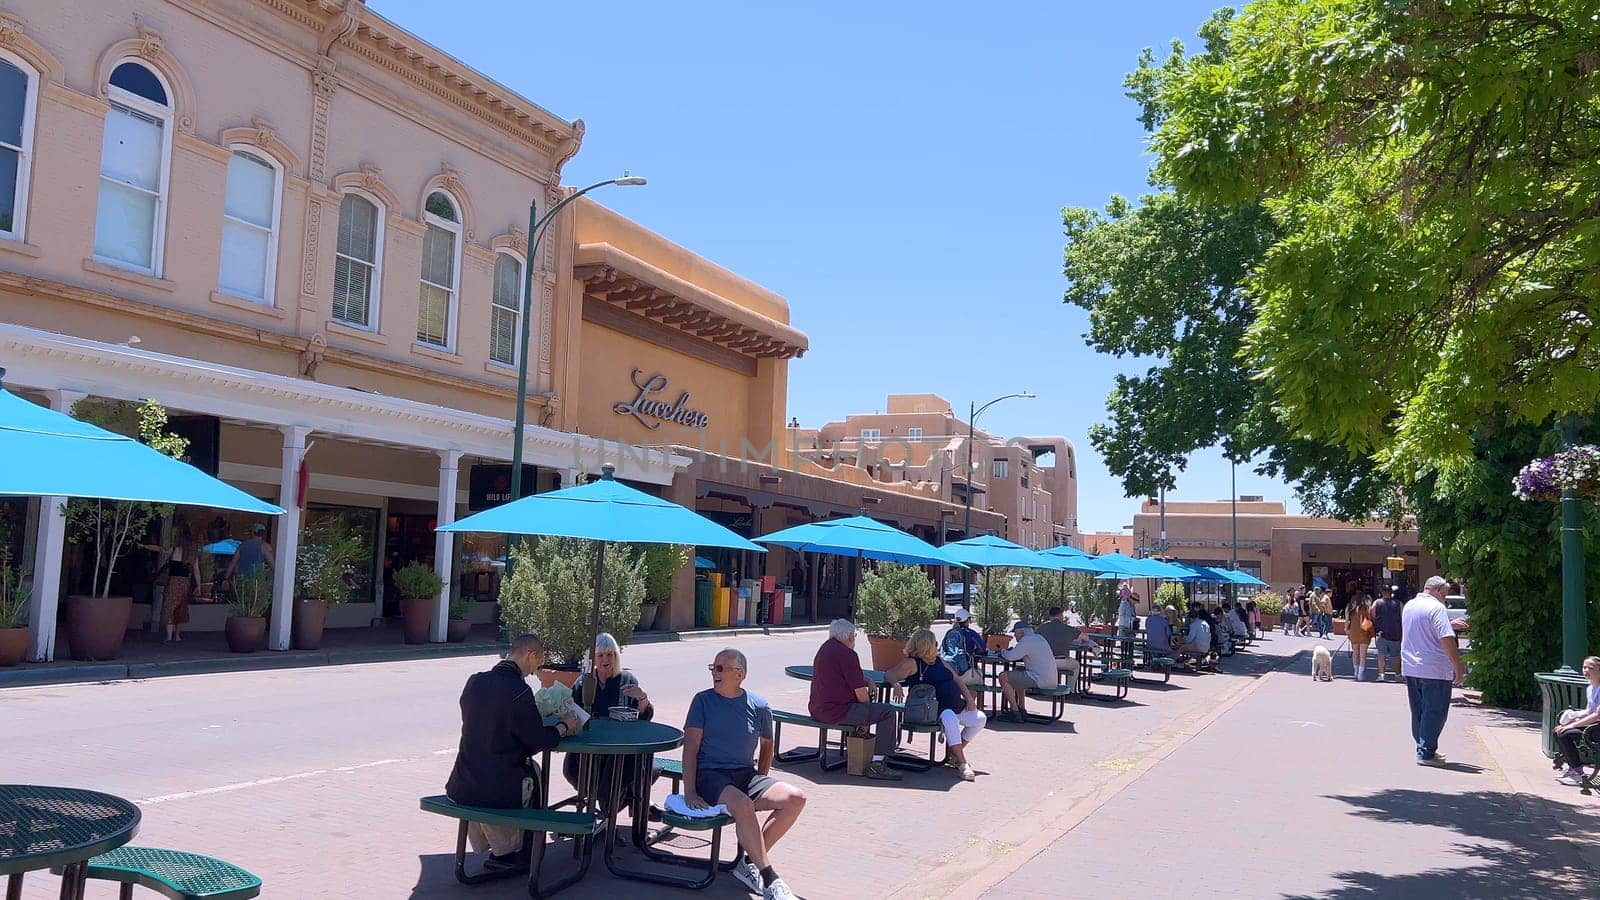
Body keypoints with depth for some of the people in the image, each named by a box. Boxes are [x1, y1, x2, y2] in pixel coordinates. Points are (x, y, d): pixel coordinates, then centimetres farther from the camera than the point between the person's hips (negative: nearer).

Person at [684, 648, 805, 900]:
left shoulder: (759, 706, 5)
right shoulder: (703, 700, -1)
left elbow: (767, 744, 21)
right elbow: (690, 747, -5)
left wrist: (761, 785, 11)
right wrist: (690, 792, -14)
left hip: (746, 775, 4)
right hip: (710, 775, -4)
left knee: (796, 799, -18)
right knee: (743, 805, -35)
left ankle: (749, 862, -10)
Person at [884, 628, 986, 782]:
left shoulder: (940, 662, 20)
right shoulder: (911, 663, -2)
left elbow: (957, 680, 22)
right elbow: (888, 675, -9)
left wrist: (969, 698, 8)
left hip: (957, 706, 8)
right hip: (935, 709, -8)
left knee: (980, 718, -3)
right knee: (950, 719, -37)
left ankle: (953, 754, 8)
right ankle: (962, 764, -34)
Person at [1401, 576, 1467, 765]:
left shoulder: (1409, 605, 13)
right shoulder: (1436, 608, -13)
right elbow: (1447, 640, -20)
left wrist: (1450, 624, 29)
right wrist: (1459, 668, -16)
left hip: (1411, 669, 8)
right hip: (1435, 670, -8)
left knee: (1418, 712, 16)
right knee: (1435, 712, -1)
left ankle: (1423, 748, 24)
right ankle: (1426, 753, -1)